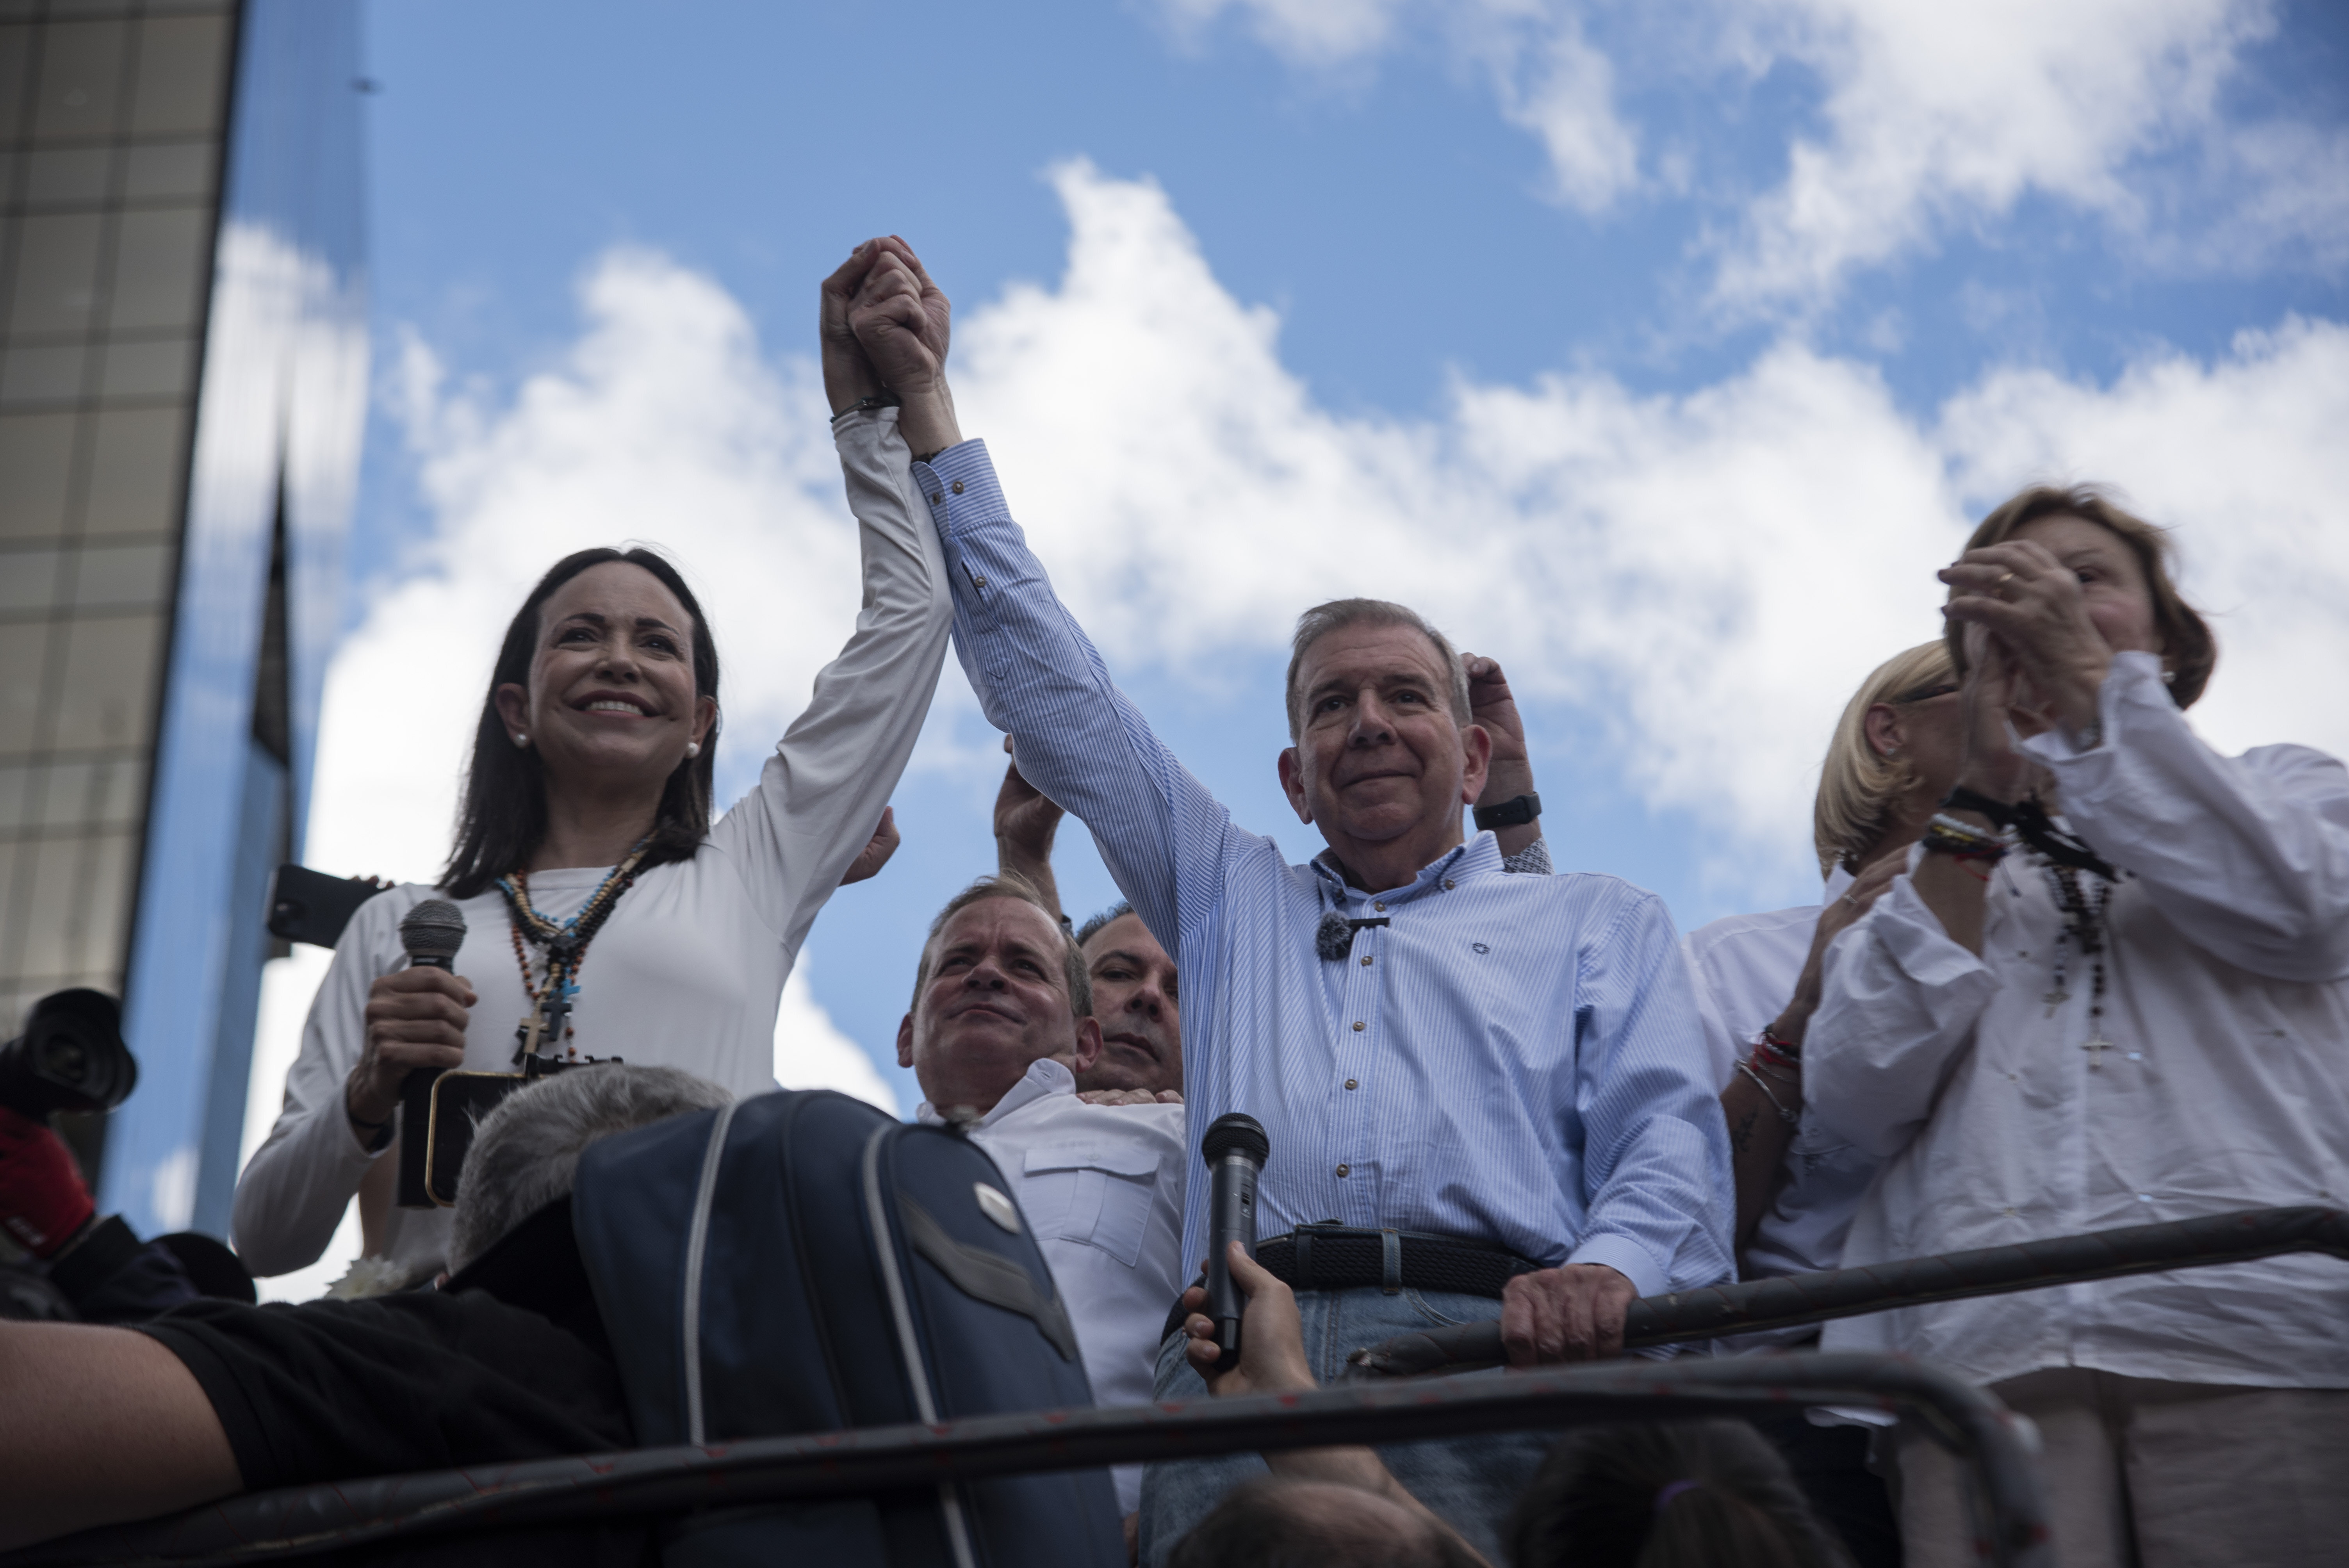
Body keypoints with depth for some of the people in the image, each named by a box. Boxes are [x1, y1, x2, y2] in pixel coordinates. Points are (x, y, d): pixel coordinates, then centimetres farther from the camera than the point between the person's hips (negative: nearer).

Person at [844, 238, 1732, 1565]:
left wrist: (1610, 1270, -14)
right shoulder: (1229, 897, 32)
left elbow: (1668, 1133, 11)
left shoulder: (1601, 925, 26)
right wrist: (923, 394, 34)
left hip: (1491, 1355, -1)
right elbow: (1052, 685, 32)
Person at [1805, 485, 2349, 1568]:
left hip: (2259, 1329, 0)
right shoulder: (1930, 871, 25)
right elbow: (1858, 1099, 6)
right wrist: (1986, 791, 5)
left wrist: (2087, 675, 1)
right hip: (1986, 1348, 1)